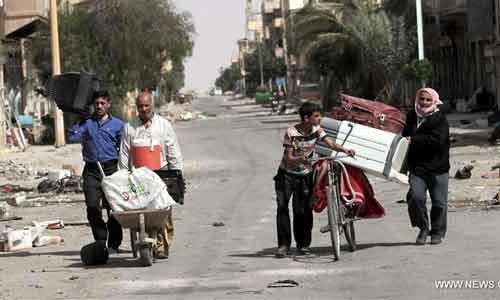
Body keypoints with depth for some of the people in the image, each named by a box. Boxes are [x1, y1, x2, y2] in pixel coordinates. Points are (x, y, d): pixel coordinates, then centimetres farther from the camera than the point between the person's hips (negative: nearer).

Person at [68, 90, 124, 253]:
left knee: (113, 208, -1)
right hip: (91, 170, 1)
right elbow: (72, 137, -4)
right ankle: (100, 241, 3)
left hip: (111, 168, -1)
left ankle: (113, 244, 7)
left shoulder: (117, 124, 8)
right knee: (92, 207, -8)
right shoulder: (86, 123, 10)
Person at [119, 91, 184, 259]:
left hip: (162, 174, -1)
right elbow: (124, 154, 12)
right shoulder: (129, 128, 11)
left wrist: (178, 174, 5)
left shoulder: (164, 125, 10)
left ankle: (162, 246, -2)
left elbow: (173, 151, 10)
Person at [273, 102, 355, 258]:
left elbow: (330, 143, -14)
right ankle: (284, 245, -9)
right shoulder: (291, 132, -18)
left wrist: (344, 150, -33)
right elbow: (289, 158, -20)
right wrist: (299, 159, -41)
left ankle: (303, 244, 12)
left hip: (305, 175, 3)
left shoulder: (316, 130, -5)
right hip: (287, 173, -3)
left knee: (303, 209, -1)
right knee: (282, 207, -13)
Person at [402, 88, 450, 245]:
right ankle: (423, 228, 3)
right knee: (415, 196, -16)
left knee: (439, 202, 3)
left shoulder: (440, 119, -5)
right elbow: (406, 135, 25)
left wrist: (414, 140, -21)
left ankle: (437, 232, 20)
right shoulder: (412, 117, 11)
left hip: (437, 168, -3)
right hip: (417, 167, 3)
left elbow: (436, 139, -19)